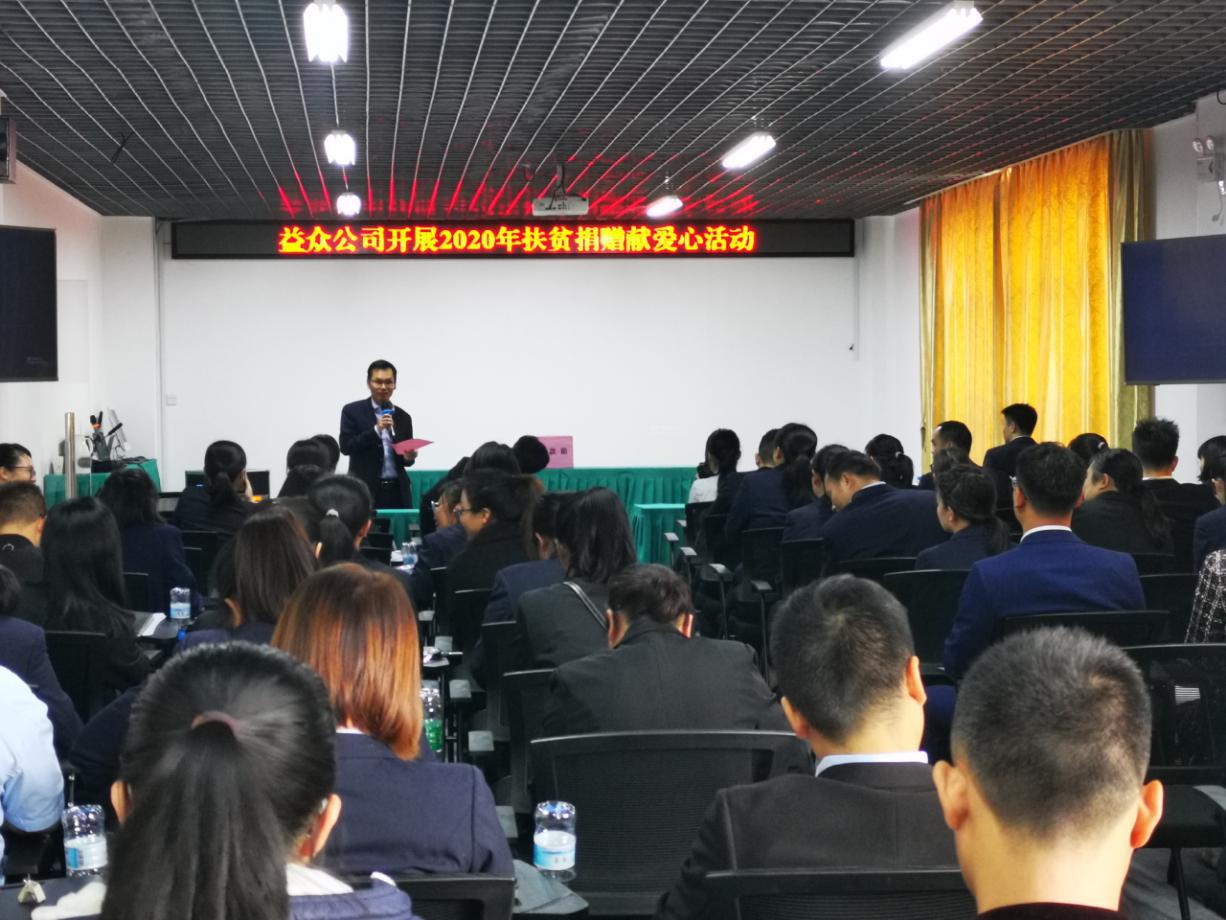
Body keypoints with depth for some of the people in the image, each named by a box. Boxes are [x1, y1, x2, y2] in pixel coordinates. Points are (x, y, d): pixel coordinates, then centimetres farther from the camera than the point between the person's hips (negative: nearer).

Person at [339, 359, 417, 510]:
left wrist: (409, 457, -6)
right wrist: (376, 429, -17)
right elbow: (345, 446, -8)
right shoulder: (352, 411, 2)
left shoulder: (403, 417, 13)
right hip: (365, 491, -3)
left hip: (397, 491, 3)